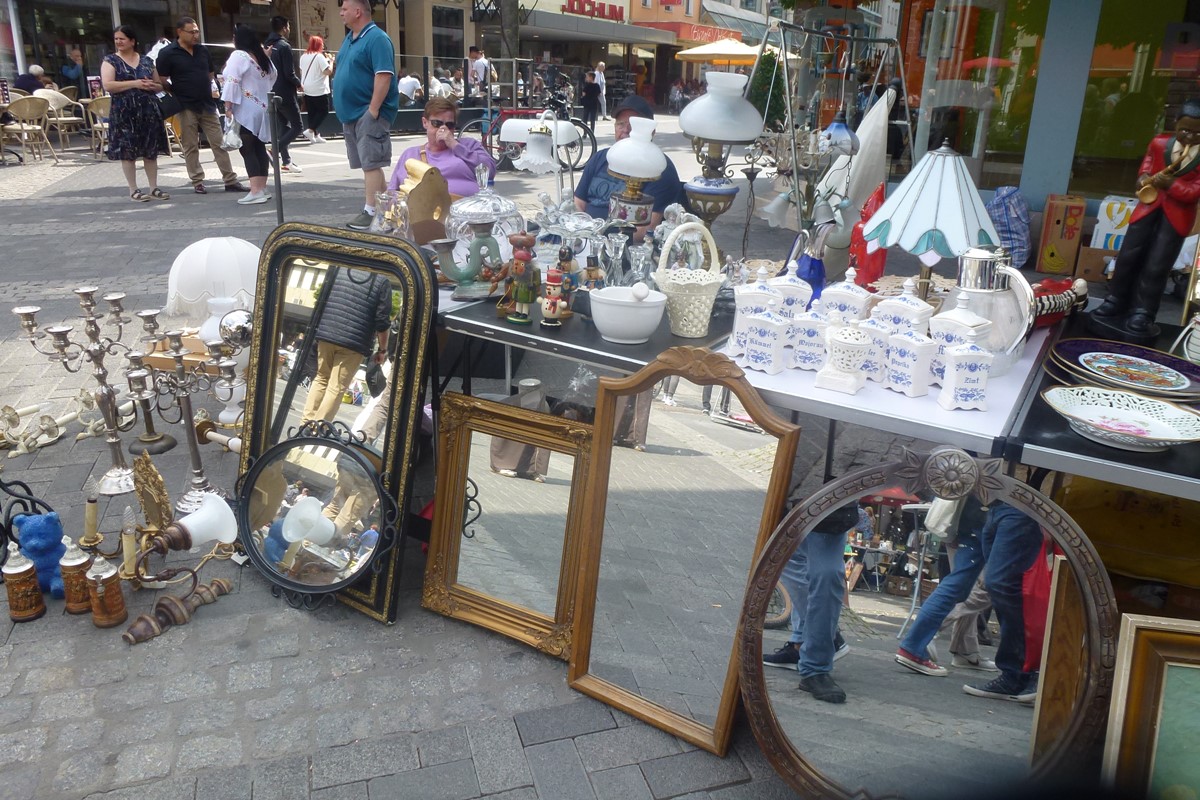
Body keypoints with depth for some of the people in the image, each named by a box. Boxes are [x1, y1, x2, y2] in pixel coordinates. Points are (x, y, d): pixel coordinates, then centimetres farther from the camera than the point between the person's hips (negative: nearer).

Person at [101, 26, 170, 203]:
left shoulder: (146, 61, 13)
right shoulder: (110, 61, 2)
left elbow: (160, 85, 18)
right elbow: (108, 85, -11)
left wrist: (152, 85, -6)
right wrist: (135, 83, -16)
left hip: (148, 111, 3)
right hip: (124, 113, -3)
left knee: (151, 150, 5)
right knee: (127, 152, -2)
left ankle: (154, 188, 12)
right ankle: (133, 190, 4)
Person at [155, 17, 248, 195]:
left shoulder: (203, 50, 9)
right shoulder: (167, 53, -5)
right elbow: (162, 81, -4)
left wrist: (213, 89, 7)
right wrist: (178, 94, -7)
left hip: (207, 105, 4)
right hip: (185, 107, -4)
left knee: (219, 143, 3)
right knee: (191, 147, 3)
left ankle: (231, 181, 5)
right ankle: (197, 182, 10)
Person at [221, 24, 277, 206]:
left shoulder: (238, 55, -9)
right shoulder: (263, 57, 14)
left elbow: (233, 83, -16)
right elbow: (272, 77, 24)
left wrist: (228, 107, -15)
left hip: (245, 111, -8)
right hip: (262, 109, 8)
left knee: (247, 150, -8)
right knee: (259, 149, 11)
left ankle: (256, 192, -15)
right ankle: (262, 188, 14)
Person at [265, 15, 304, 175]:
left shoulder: (267, 46, 11)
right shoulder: (284, 46, -14)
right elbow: (289, 73, -17)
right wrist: (299, 84, -1)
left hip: (273, 93, 8)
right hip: (286, 94, -8)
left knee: (283, 127, 14)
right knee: (297, 126, -2)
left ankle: (286, 161, 14)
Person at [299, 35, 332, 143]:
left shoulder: (303, 56, 11)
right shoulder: (319, 56, -12)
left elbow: (301, 72, 19)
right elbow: (329, 71, -16)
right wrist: (330, 61, -2)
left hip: (306, 90, 7)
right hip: (319, 90, -7)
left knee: (312, 112, 11)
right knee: (323, 111, 3)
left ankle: (316, 135, 11)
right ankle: (310, 130, -9)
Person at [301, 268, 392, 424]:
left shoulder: (339, 270, 11)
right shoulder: (382, 282, -2)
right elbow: (382, 322, -5)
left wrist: (317, 330, 24)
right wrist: (382, 350, 5)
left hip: (326, 334, 4)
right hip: (354, 342, -4)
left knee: (321, 379, 18)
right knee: (337, 387, 1)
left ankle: (306, 423, 15)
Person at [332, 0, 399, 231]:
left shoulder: (376, 38, -12)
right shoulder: (350, 38, 17)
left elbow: (384, 76, -21)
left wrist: (373, 109, -23)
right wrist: (343, 107, 17)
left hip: (368, 113, -10)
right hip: (352, 113, 10)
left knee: (371, 163, -11)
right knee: (369, 164, 12)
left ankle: (371, 213, -11)